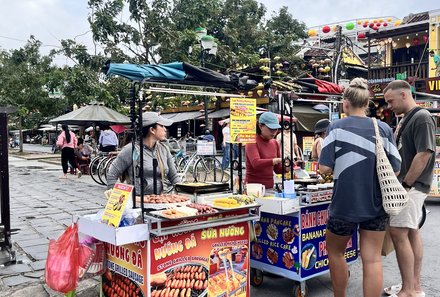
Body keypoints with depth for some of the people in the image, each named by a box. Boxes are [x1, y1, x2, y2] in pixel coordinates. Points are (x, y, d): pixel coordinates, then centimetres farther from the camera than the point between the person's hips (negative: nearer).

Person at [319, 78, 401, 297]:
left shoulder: (336, 127, -8)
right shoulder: (383, 128, -1)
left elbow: (325, 168, -13)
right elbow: (395, 169, 1)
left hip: (345, 204, -2)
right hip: (376, 204, 3)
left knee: (335, 252, 19)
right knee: (372, 259, 7)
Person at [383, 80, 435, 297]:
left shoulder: (422, 118, -14)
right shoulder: (405, 119, 14)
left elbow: (424, 154, -20)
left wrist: (405, 185, -17)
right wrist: (401, 182, 14)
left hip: (412, 186, -10)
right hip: (408, 184, 10)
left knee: (398, 233, -10)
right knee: (411, 232, 13)